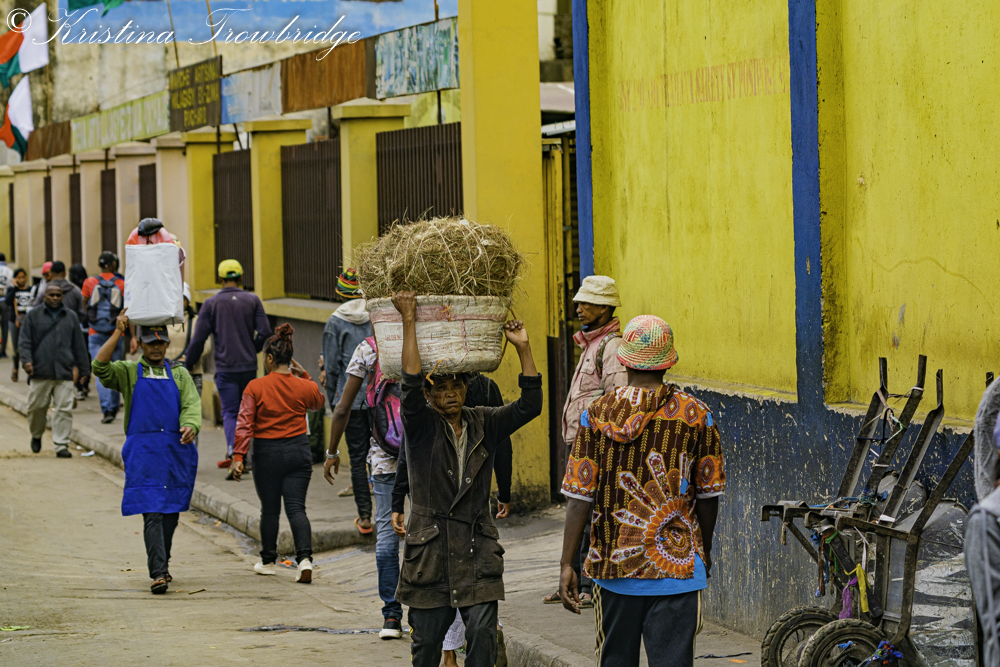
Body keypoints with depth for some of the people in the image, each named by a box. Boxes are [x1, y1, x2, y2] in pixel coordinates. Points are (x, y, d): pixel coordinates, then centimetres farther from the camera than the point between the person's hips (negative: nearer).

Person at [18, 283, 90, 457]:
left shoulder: (71, 317, 14)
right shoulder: (33, 316, 8)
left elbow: (79, 345, 18)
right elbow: (24, 342, 4)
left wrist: (82, 368, 17)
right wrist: (27, 361, -12)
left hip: (64, 373, 1)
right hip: (40, 372, -1)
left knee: (64, 409, -5)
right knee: (36, 407, 3)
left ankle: (61, 445, -2)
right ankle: (36, 435, 29)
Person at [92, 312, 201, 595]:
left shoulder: (179, 375, 16)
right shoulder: (129, 372, 10)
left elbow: (192, 405, 3)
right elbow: (100, 367, -8)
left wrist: (190, 426, -18)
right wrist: (117, 333, -12)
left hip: (177, 450, 3)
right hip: (142, 453, -3)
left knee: (171, 512, 9)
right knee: (152, 513, -12)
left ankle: (162, 563, 27)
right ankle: (158, 572, -18)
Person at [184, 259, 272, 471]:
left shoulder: (211, 303, -2)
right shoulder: (252, 300, 2)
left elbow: (198, 339, -4)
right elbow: (265, 333, -4)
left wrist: (188, 364, 9)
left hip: (225, 368, -2)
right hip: (249, 367, 2)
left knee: (230, 412, -1)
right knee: (246, 411, 15)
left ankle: (234, 455, -21)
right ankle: (233, 456, 19)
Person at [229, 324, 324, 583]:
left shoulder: (255, 387, -9)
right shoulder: (304, 387, -2)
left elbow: (244, 423, -13)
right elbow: (318, 402, 21)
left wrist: (238, 457, -13)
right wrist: (304, 376, 19)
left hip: (267, 452, -2)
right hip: (299, 450, 2)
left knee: (270, 509, 12)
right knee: (296, 507, 1)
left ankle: (268, 561, 24)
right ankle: (305, 557, -17)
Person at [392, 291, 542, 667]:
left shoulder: (484, 425, 9)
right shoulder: (421, 427, -2)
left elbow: (529, 406, 0)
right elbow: (411, 386, -19)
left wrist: (523, 349, -8)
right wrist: (409, 321, -22)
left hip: (478, 550, 2)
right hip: (430, 549, -2)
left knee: (483, 634, -7)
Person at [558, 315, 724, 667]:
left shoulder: (597, 414, -3)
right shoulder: (695, 414, -3)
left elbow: (579, 497, -7)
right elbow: (708, 494, 3)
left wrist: (566, 563, -3)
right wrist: (705, 551, 18)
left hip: (613, 562, 1)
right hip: (677, 567, -1)